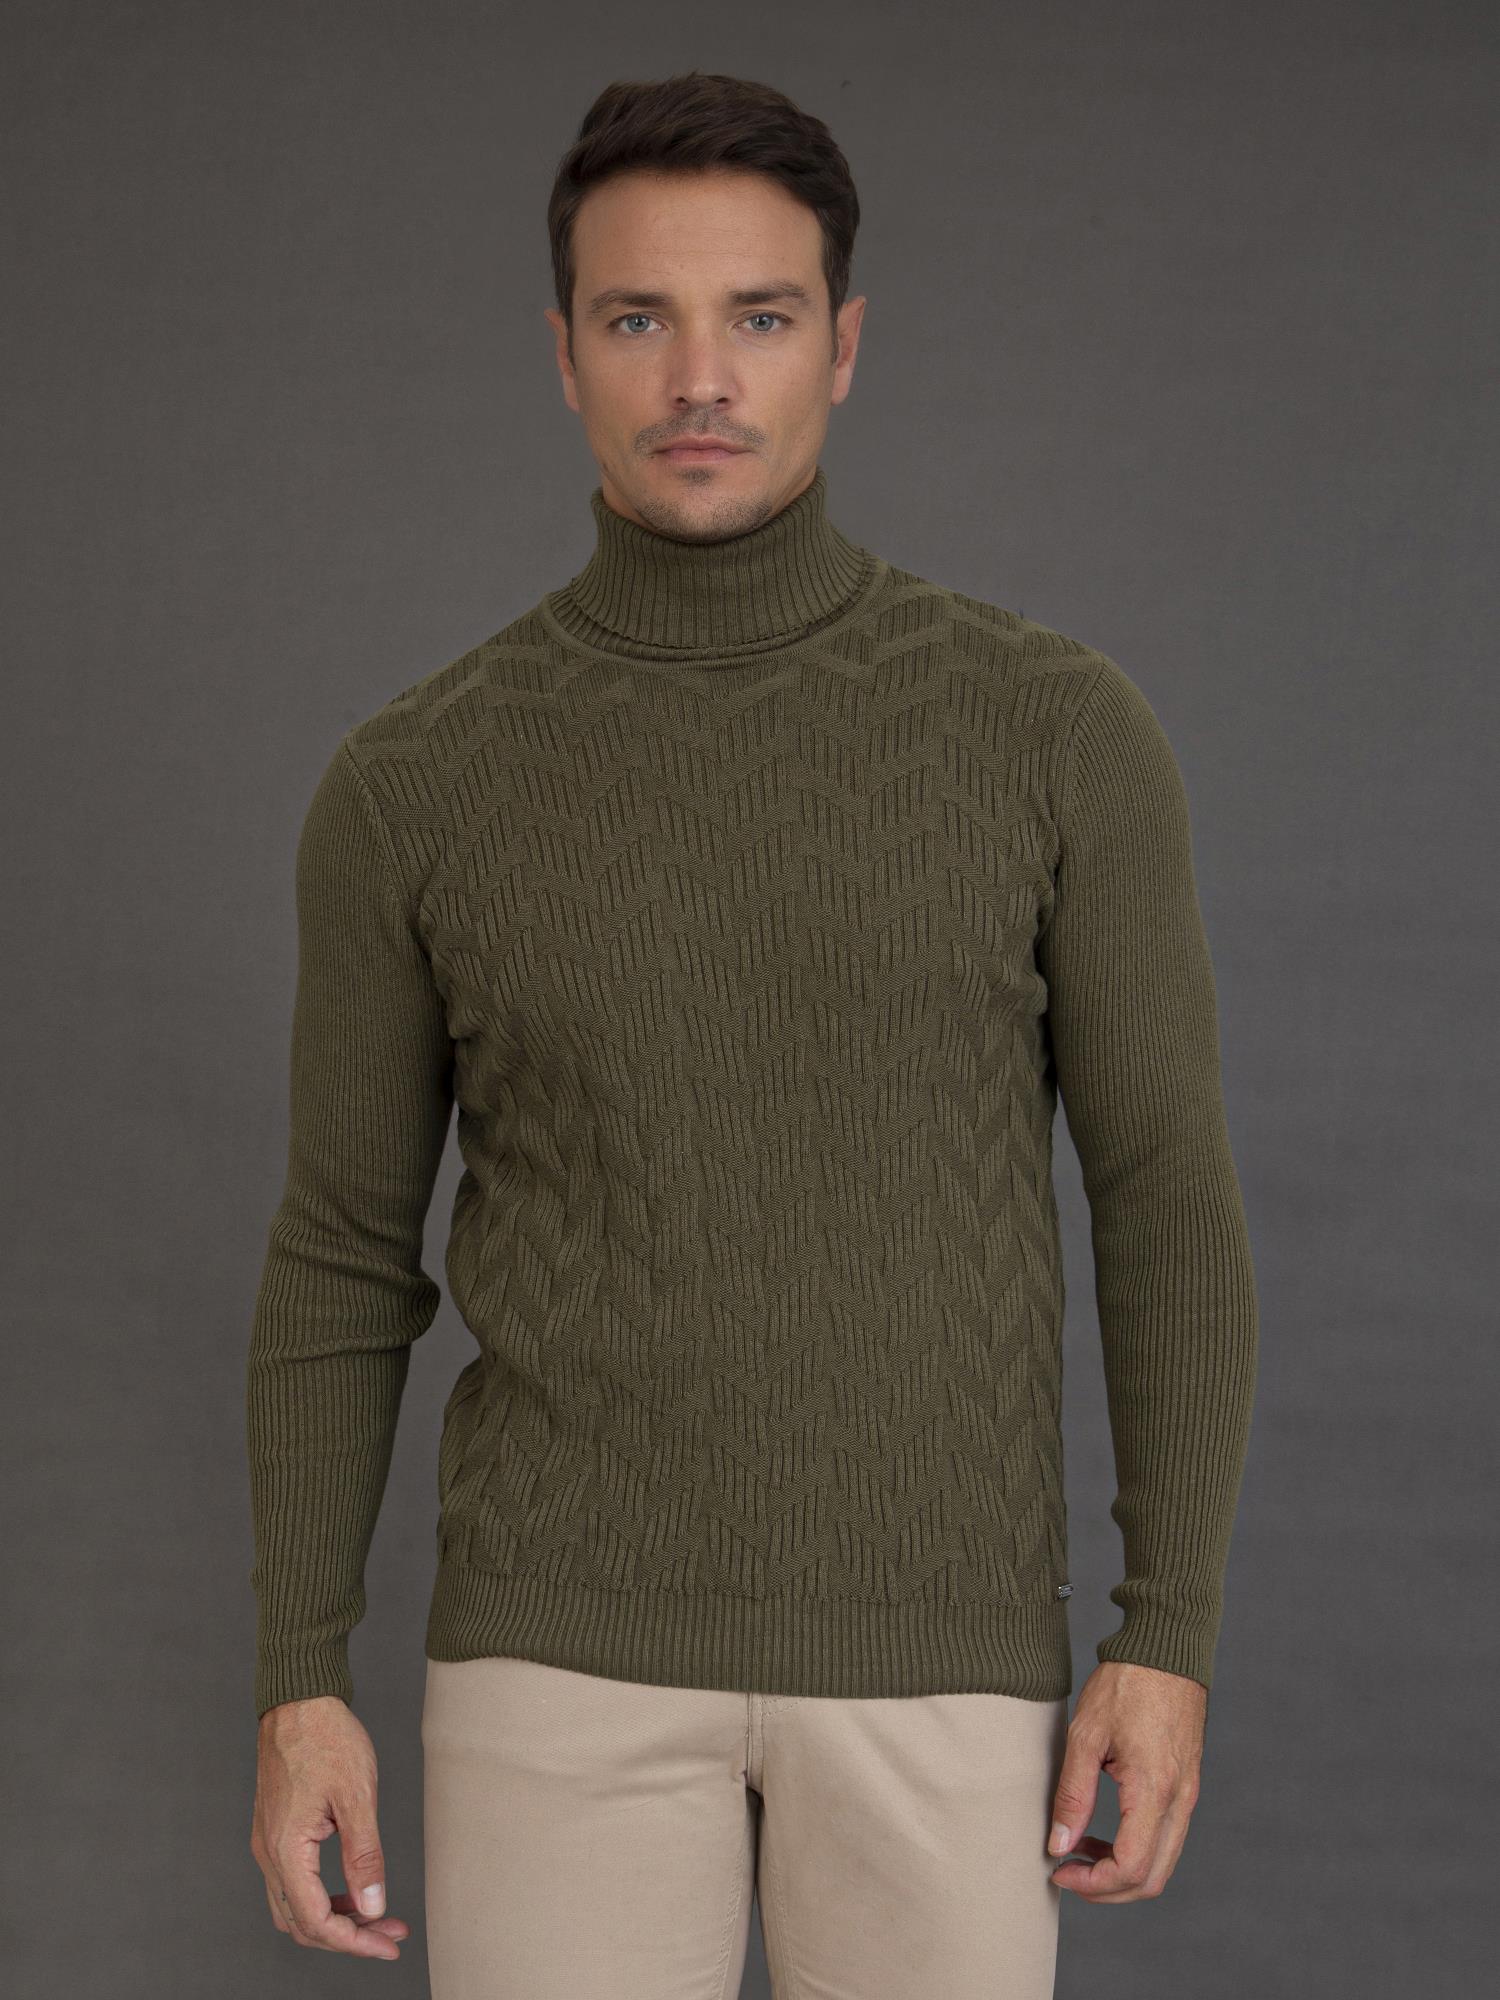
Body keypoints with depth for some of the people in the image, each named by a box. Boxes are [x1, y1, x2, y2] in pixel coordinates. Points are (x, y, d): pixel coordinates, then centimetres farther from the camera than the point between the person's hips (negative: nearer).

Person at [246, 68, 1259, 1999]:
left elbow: (1164, 1192, 0)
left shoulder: (1055, 724, -4)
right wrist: (297, 1689, -1)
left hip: (928, 1641, 0)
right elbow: (343, 1254, 6)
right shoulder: (412, 784, -2)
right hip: (577, 1629, 0)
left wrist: (1171, 1637, -5)